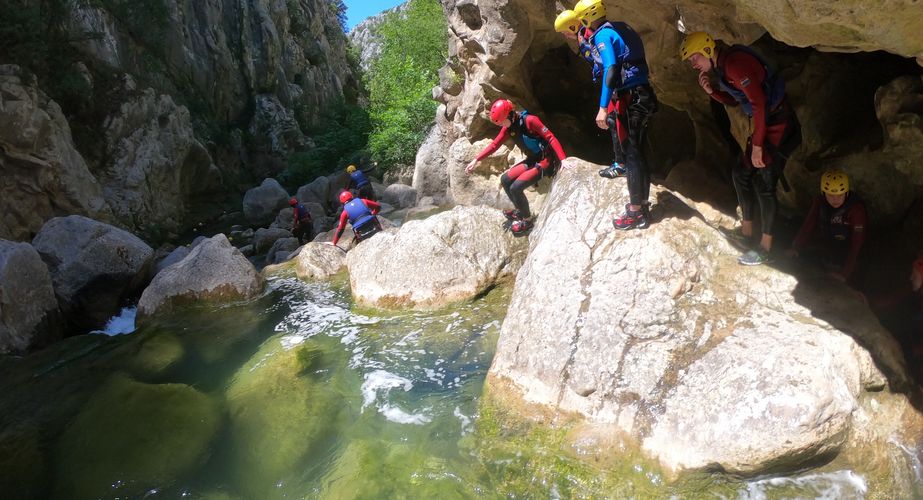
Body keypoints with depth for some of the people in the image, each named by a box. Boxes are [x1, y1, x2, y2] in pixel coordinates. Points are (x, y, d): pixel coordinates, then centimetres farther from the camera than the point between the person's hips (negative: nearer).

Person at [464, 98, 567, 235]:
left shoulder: (530, 121, -23)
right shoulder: (508, 127, 1)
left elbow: (551, 138, -25)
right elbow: (494, 144, 6)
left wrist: (563, 159, -33)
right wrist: (476, 160, 0)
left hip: (546, 160, -8)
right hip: (531, 160, 8)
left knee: (516, 187, -18)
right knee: (505, 180, 4)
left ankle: (527, 221, 1)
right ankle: (520, 211, 21)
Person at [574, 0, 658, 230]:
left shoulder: (603, 34, -9)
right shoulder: (622, 29, 17)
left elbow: (611, 71, -22)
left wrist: (603, 108, -26)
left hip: (628, 101, -9)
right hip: (643, 96, 9)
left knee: (631, 155, -3)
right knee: (637, 153, 15)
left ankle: (635, 212, 4)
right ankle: (642, 204, 25)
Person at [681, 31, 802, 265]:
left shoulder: (735, 63, -22)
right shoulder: (721, 66, 9)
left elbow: (758, 102, -25)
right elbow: (733, 101, 18)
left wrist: (757, 145, -22)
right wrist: (711, 91, 0)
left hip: (778, 125, -10)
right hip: (765, 122, 10)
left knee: (763, 183, -9)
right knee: (741, 173, 14)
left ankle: (765, 248, -1)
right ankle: (746, 230, 25)